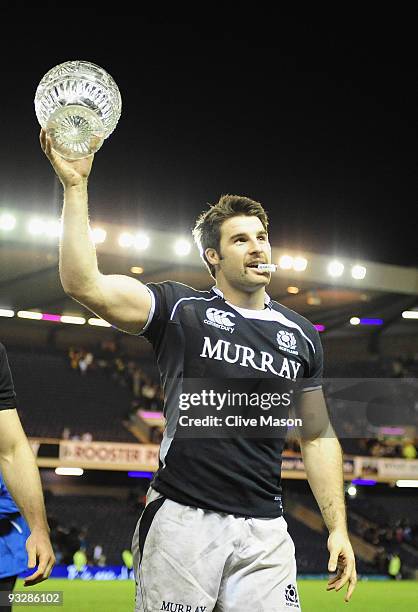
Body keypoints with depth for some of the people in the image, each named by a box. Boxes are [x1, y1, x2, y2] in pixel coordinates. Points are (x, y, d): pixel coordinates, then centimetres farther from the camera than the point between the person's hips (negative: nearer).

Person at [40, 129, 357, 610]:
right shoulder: (182, 309, 2)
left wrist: (338, 527, 10)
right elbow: (84, 284, -11)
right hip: (183, 518, -3)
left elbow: (317, 437, 17)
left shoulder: (299, 335, 13)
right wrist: (75, 185, -14)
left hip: (263, 529, 3)